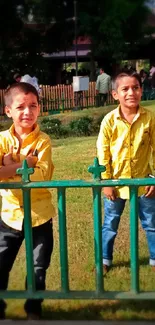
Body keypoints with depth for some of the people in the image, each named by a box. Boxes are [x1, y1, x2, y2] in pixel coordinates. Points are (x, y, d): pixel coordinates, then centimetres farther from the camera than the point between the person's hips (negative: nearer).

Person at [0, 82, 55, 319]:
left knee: (38, 268, 14)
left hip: (39, 214, -1)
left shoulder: (43, 140, -9)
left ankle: (33, 309, 36)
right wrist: (24, 165, -26)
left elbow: (42, 175, -21)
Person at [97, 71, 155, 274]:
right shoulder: (109, 120, -12)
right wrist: (106, 182, -7)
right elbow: (103, 153, -6)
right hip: (116, 182, 0)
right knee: (110, 224, 15)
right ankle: (105, 259, 33)